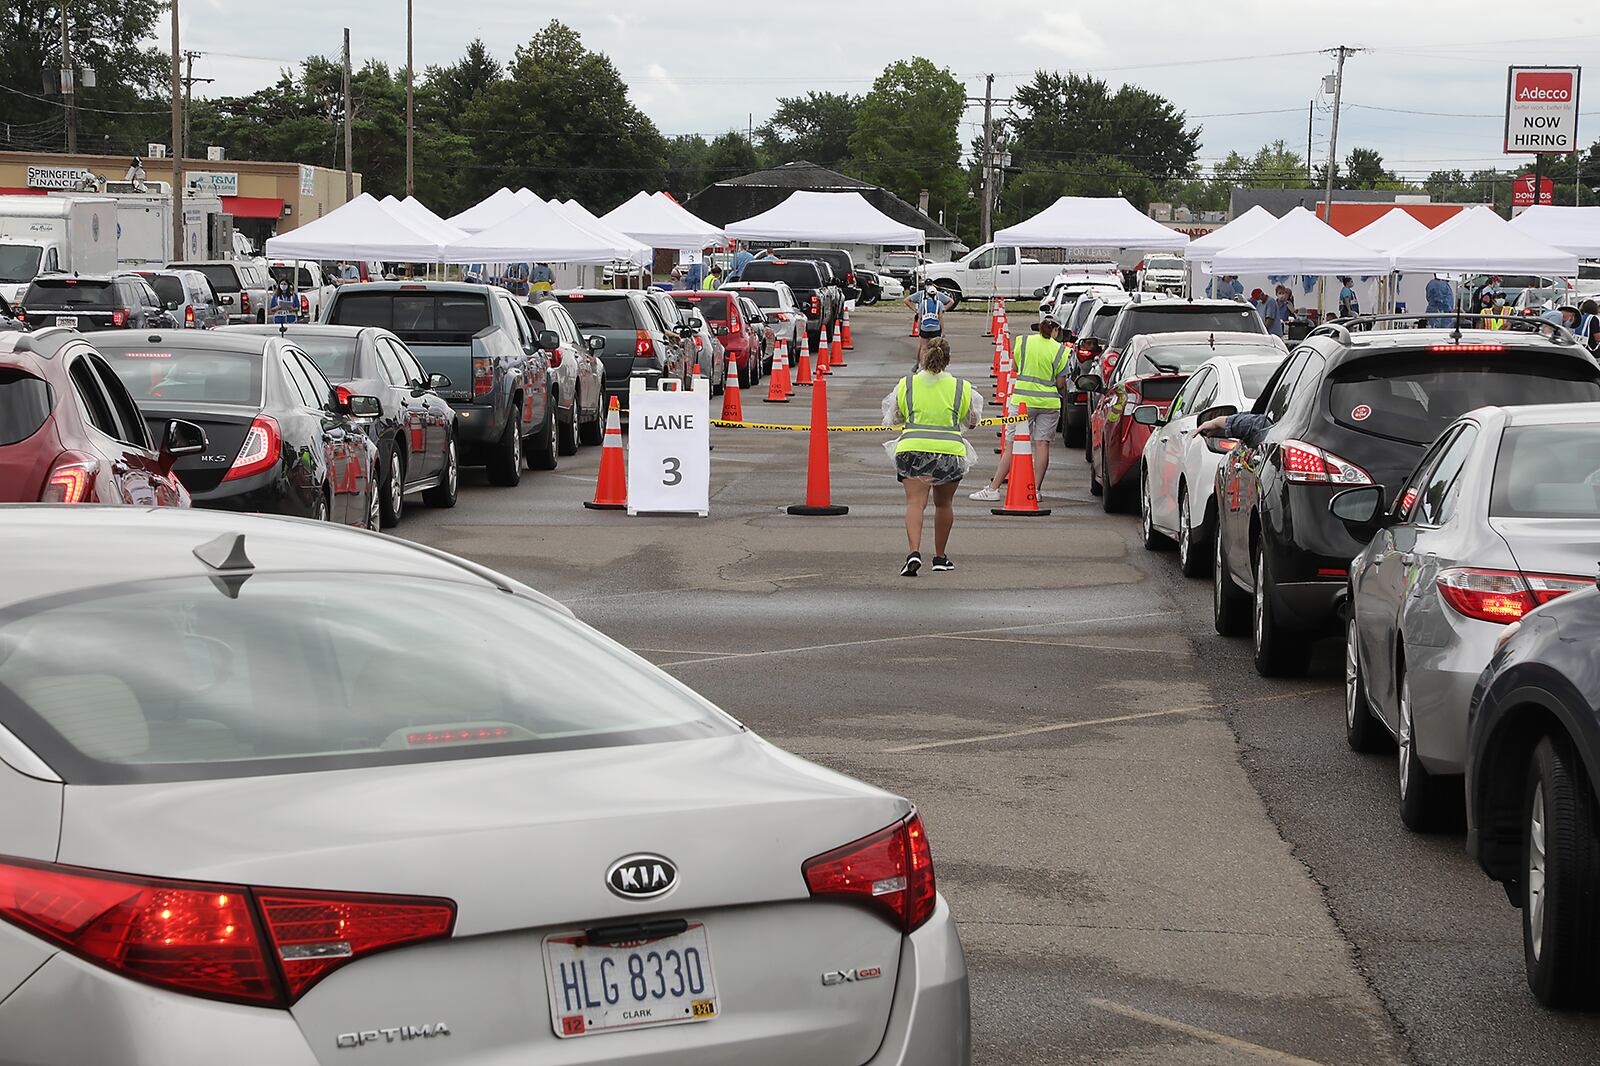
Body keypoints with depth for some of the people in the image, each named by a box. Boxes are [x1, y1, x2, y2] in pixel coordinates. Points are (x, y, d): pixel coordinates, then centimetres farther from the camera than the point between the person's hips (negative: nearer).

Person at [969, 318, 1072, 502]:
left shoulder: (1023, 342, 1)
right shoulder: (1060, 351, -1)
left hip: (1023, 400, 0)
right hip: (1049, 402, 0)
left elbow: (1016, 368, 12)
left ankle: (993, 488, 0)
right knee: (1042, 444, 5)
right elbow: (1060, 384, 0)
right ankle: (1036, 489, 4)